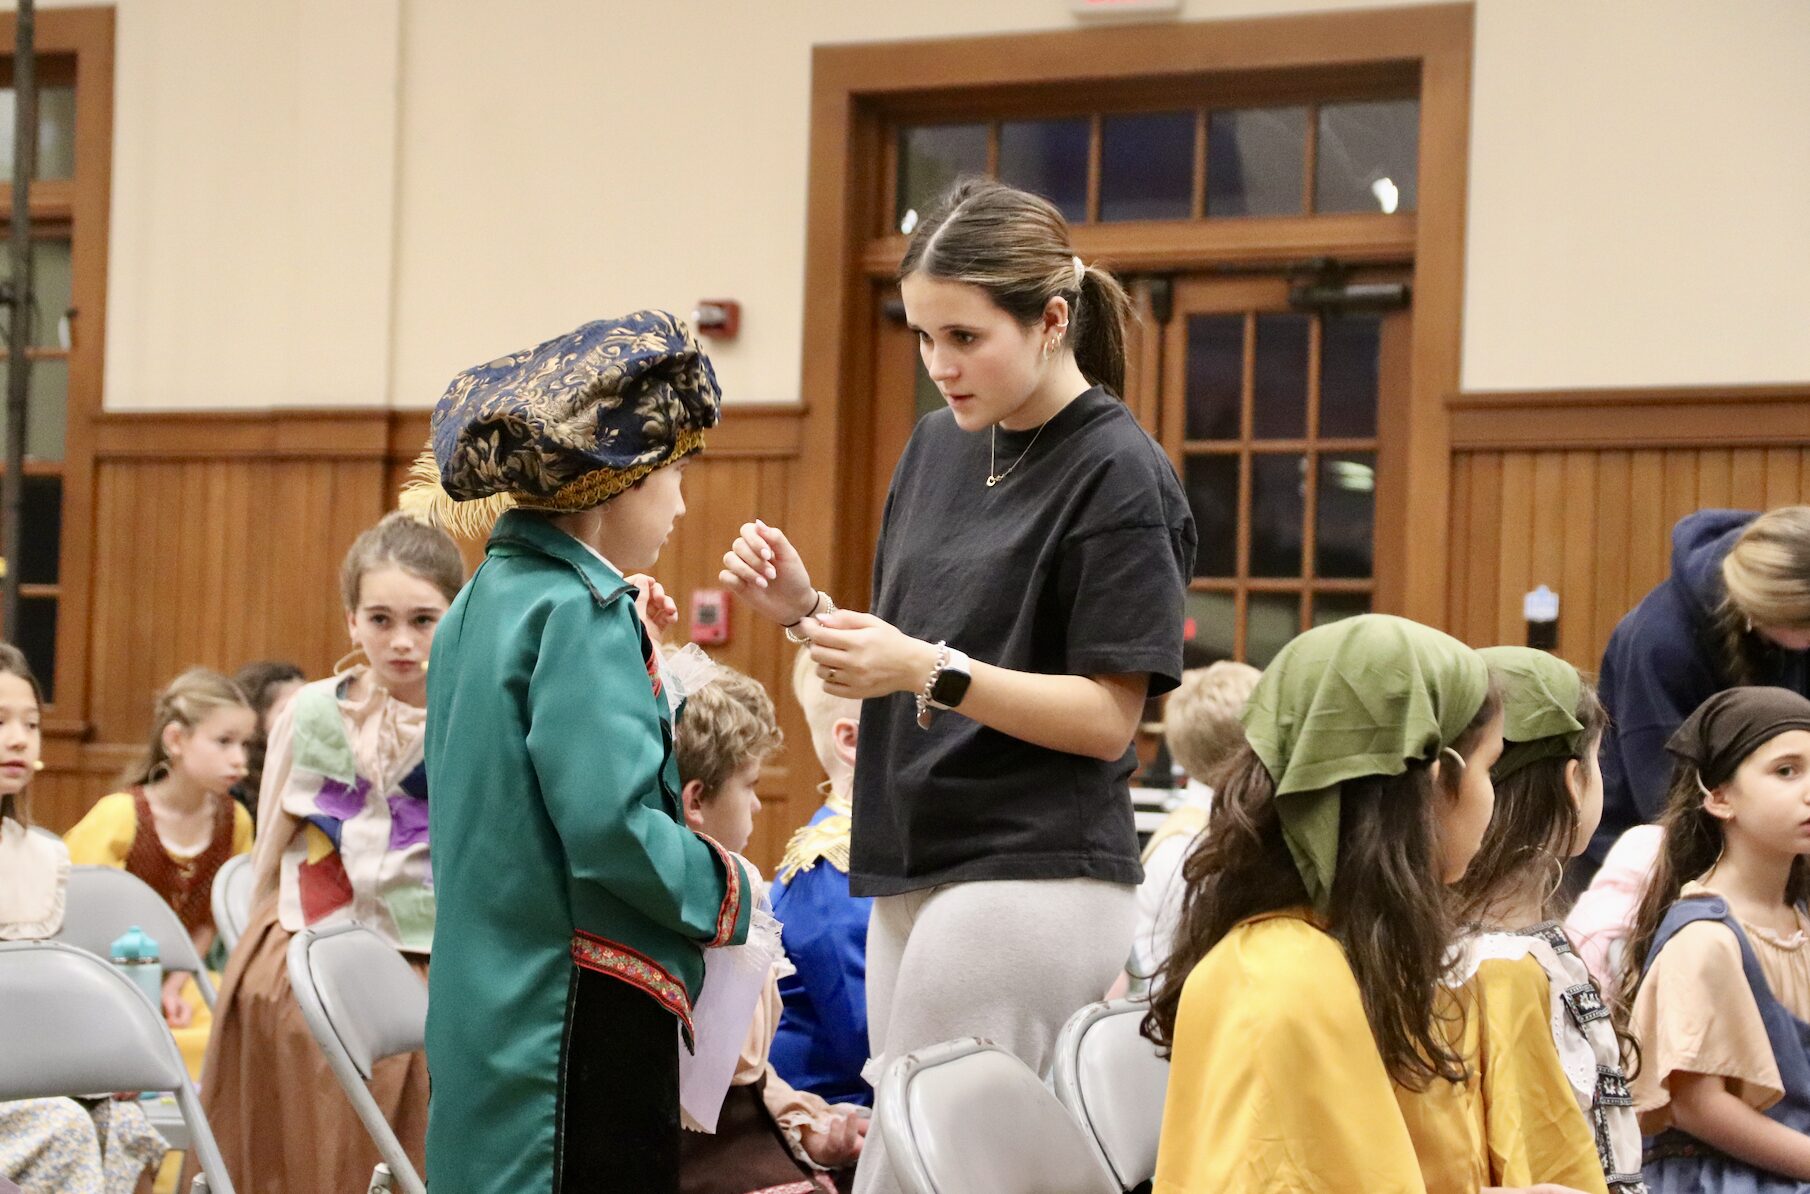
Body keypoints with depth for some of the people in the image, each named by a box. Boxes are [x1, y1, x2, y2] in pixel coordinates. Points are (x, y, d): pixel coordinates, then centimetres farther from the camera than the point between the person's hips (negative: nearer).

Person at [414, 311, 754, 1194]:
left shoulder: (487, 601, 14)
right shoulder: (581, 614, -14)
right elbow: (613, 828, -22)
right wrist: (727, 891, -7)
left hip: (485, 1012, 10)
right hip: (579, 1021, -10)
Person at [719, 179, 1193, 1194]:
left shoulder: (1120, 473, -10)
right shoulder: (941, 445, 12)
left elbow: (1108, 718, -13)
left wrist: (932, 671, -23)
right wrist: (808, 609, 0)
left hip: (1029, 875, -8)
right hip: (917, 870, 8)